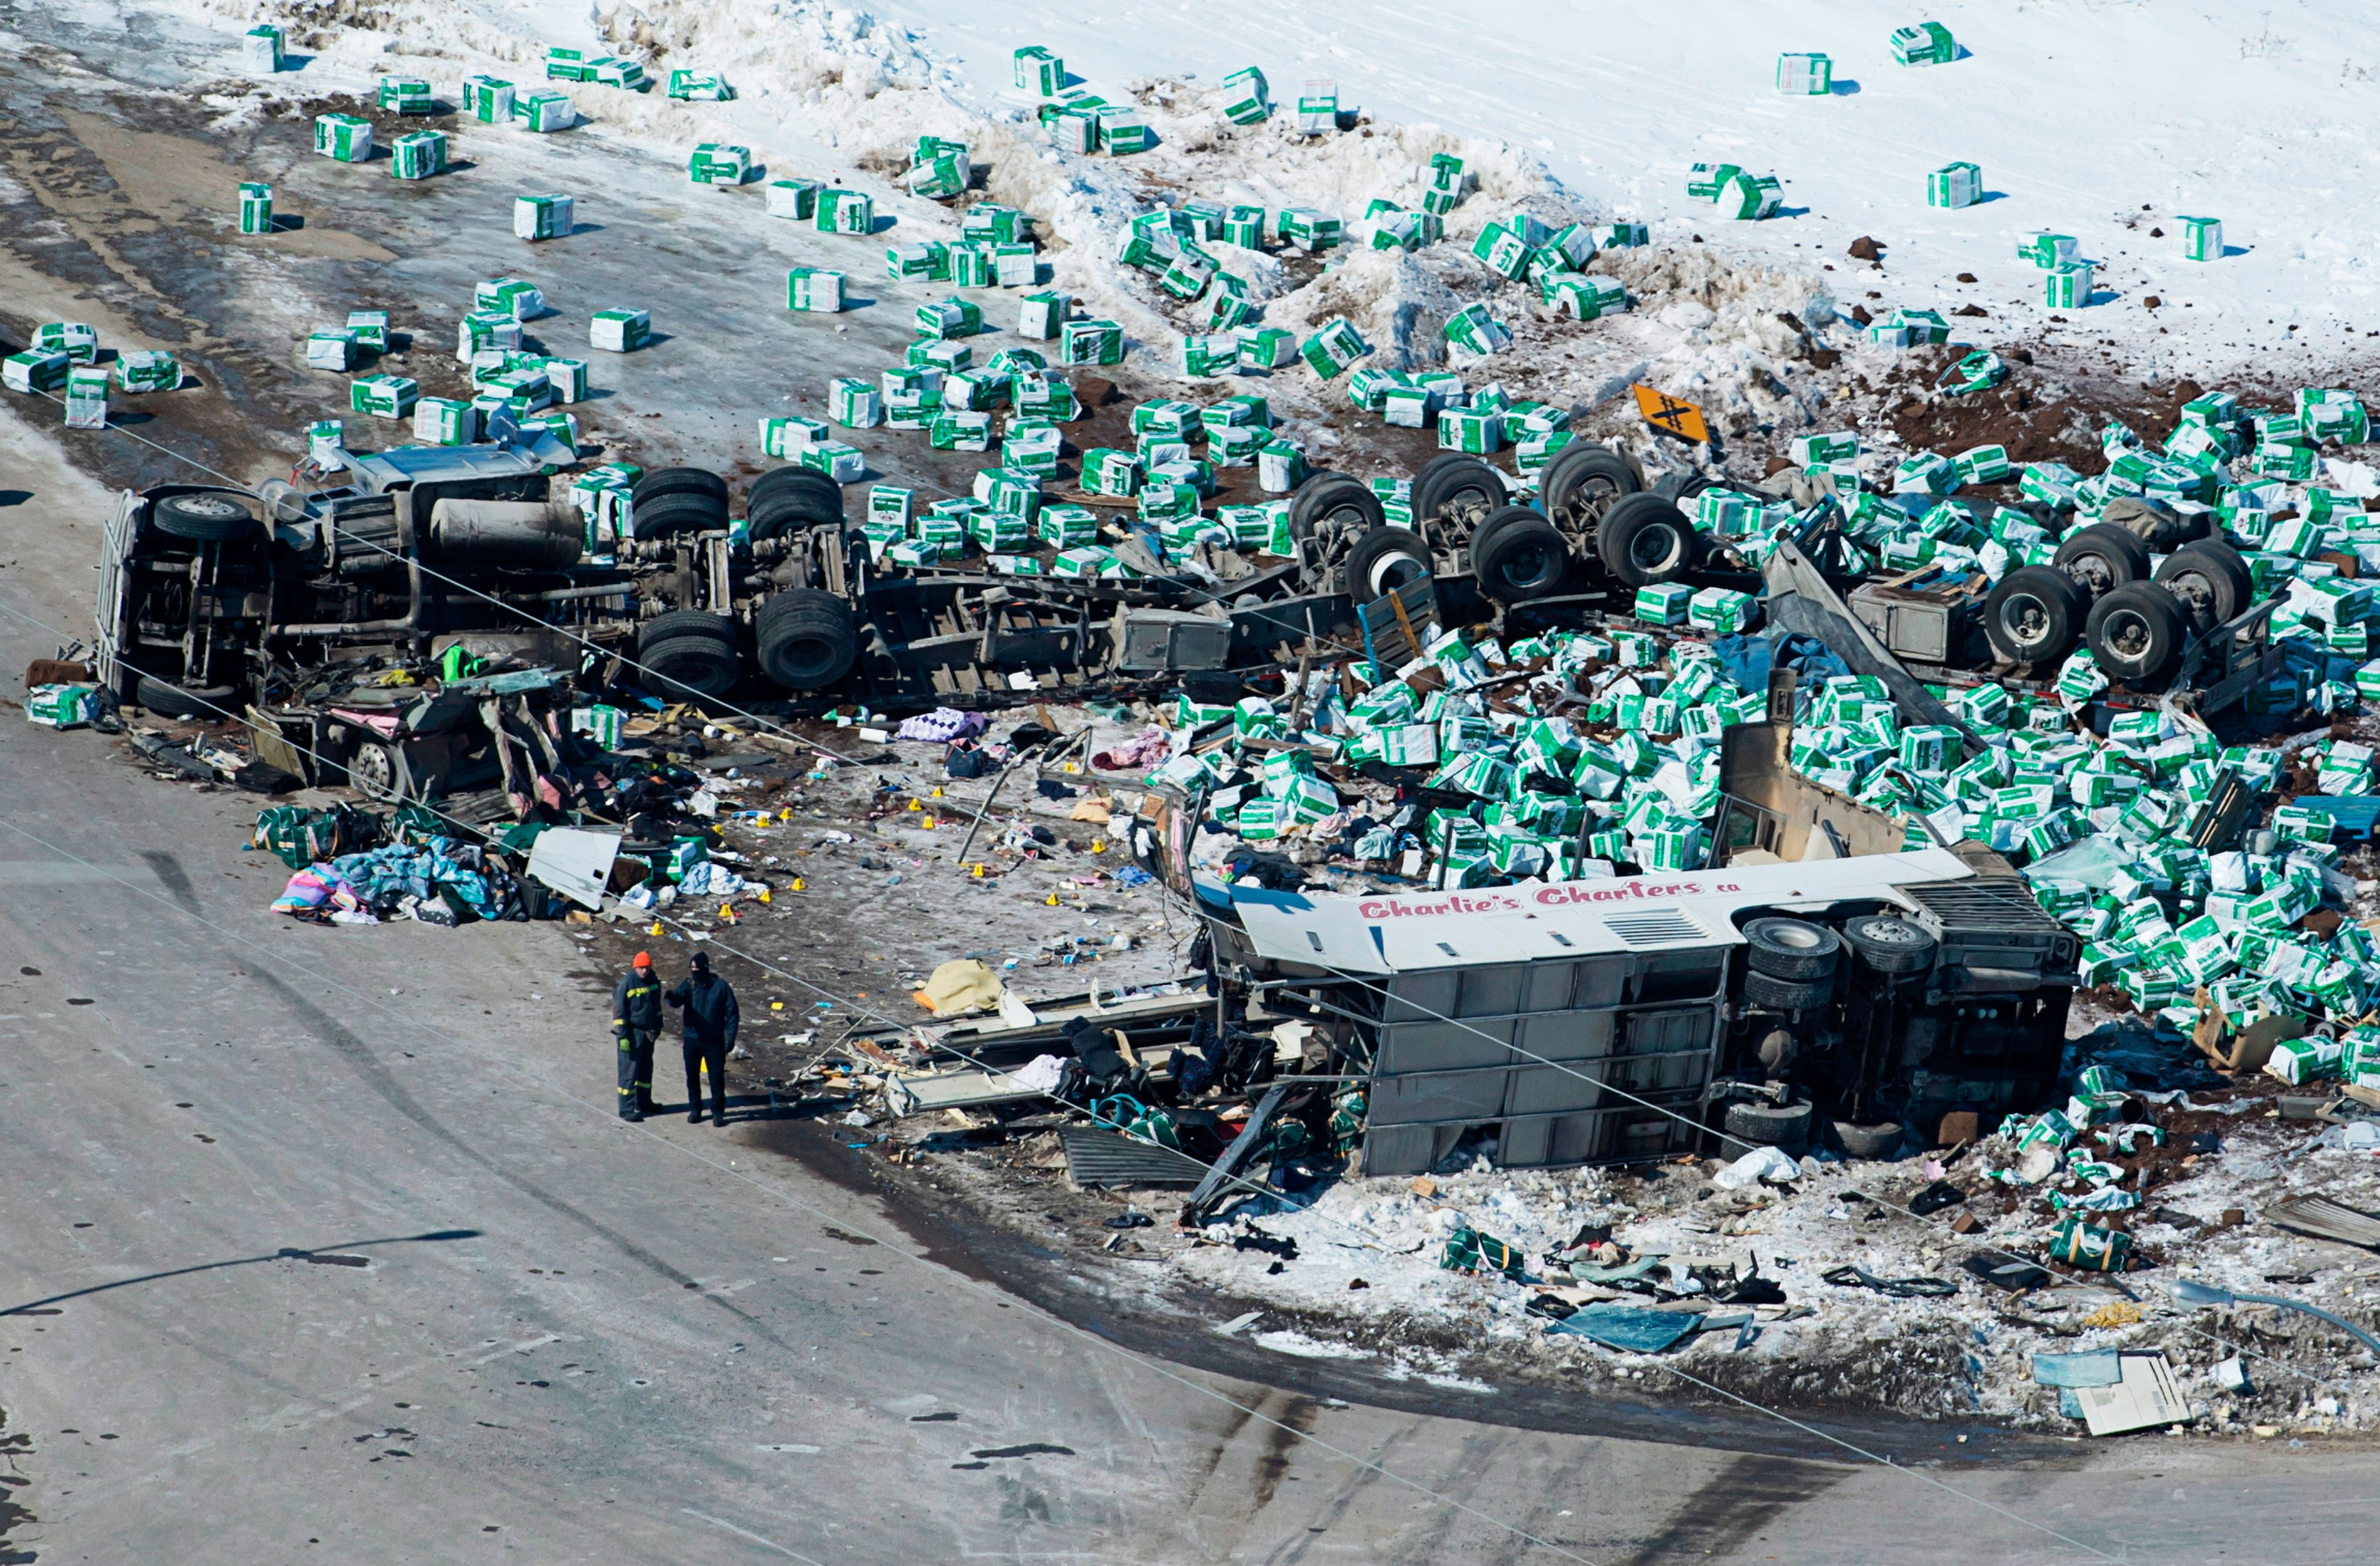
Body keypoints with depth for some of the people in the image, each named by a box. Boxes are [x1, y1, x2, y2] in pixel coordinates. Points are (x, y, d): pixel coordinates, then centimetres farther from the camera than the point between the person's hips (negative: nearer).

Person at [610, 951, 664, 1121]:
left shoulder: (654, 981, 3)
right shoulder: (626, 984, -18)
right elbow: (619, 1011, -16)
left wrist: (658, 1026, 20)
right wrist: (622, 1036, -18)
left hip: (648, 1033, 7)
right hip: (632, 1034, -7)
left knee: (646, 1068, 19)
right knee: (629, 1071, -4)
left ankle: (643, 1102, 34)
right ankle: (626, 1109, 0)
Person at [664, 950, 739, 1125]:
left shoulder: (720, 987, -5)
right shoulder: (690, 984, -2)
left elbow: (731, 1012, -1)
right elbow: (678, 999, -20)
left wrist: (731, 1037, -6)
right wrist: (672, 997, -45)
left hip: (714, 1040, -2)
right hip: (692, 1039, 2)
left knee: (717, 1078, 2)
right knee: (692, 1076, 9)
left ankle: (718, 1112, 12)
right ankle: (694, 1109, 24)